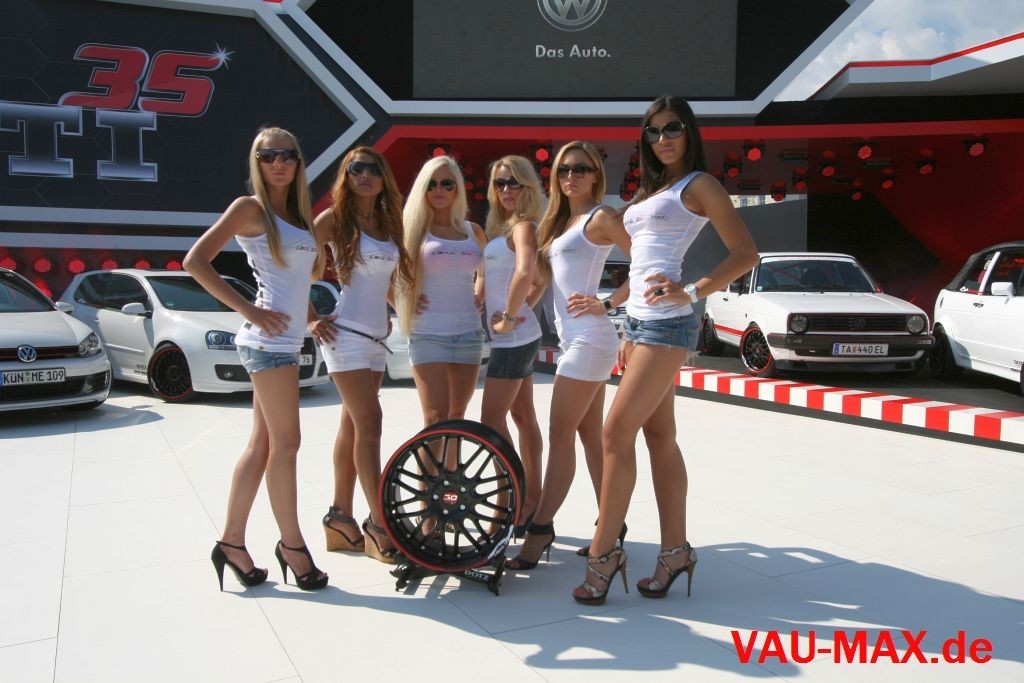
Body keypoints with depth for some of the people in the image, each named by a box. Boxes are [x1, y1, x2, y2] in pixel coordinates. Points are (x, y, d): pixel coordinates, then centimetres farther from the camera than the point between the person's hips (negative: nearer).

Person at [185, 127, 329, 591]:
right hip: (269, 339, -8)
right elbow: (196, 261, -11)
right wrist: (247, 309, -15)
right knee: (285, 443, -3)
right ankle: (292, 545, 9)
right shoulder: (250, 207, -4)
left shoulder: (298, 214, 17)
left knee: (263, 444, 9)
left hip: (287, 339, 8)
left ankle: (232, 543, 18)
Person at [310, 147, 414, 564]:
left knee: (353, 426, 9)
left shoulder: (388, 223, 14)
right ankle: (379, 525, -6)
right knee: (369, 425, -11)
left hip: (376, 336, 7)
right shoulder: (334, 219, -4)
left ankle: (340, 518, 17)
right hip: (346, 333, -7)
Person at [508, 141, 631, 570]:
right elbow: (546, 274, 21)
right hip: (573, 338, 9)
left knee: (560, 436, -8)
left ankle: (540, 531, -3)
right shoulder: (561, 220, 18)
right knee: (590, 436, 11)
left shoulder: (602, 217, -6)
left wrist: (607, 303, -16)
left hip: (588, 338, -9)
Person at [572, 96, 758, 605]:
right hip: (640, 321, 8)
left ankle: (603, 552, -2)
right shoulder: (650, 191, 22)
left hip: (666, 323, -8)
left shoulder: (698, 185, -1)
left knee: (616, 432, -11)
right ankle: (675, 550, 14)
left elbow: (745, 252, -7)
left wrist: (692, 292, -18)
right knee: (659, 437, 7)